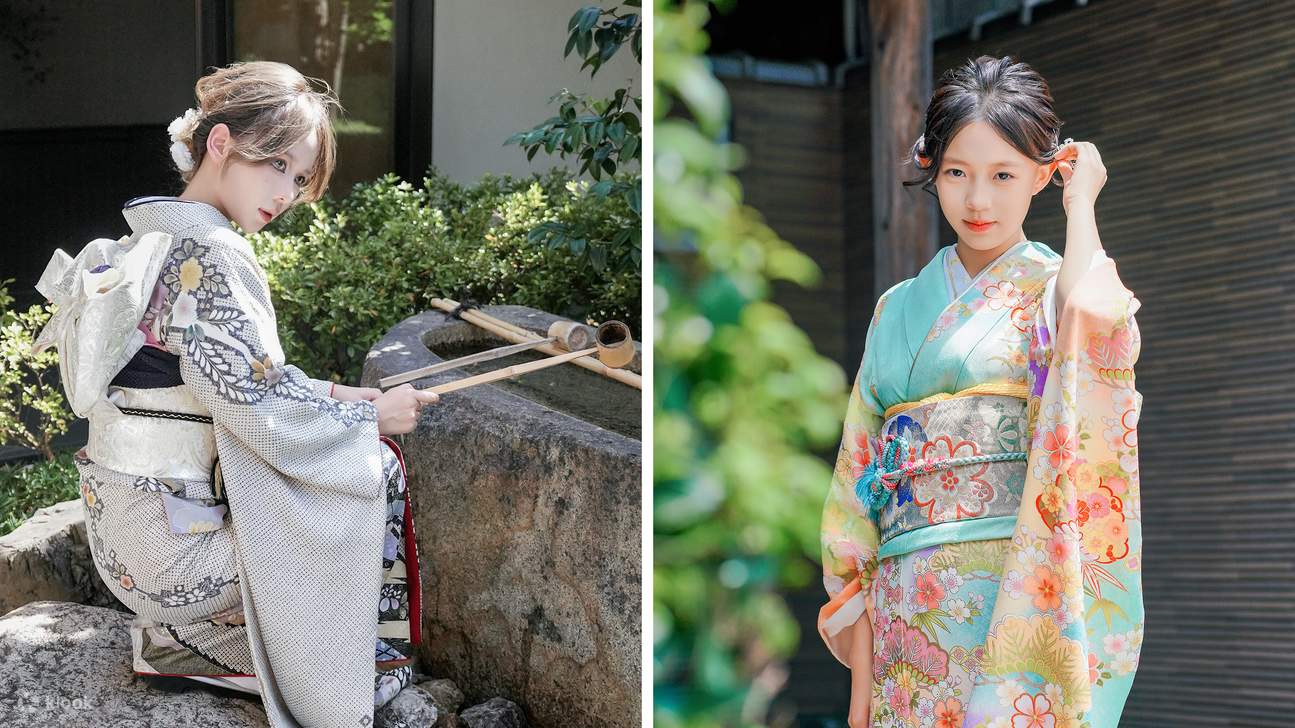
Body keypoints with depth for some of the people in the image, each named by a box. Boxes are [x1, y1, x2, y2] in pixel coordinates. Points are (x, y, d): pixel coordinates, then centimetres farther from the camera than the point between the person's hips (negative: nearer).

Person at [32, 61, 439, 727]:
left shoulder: (149, 240, 10)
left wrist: (336, 395, 11)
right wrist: (370, 416, -7)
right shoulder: (210, 255, -20)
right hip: (174, 546, -9)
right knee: (380, 473, 4)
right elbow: (258, 414, -22)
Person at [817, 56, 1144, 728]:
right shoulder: (899, 307, 15)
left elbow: (1093, 312, -25)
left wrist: (1081, 200, -5)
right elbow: (858, 496, 11)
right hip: (909, 616, 4)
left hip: (1020, 604, -4)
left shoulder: (1056, 288, 3)